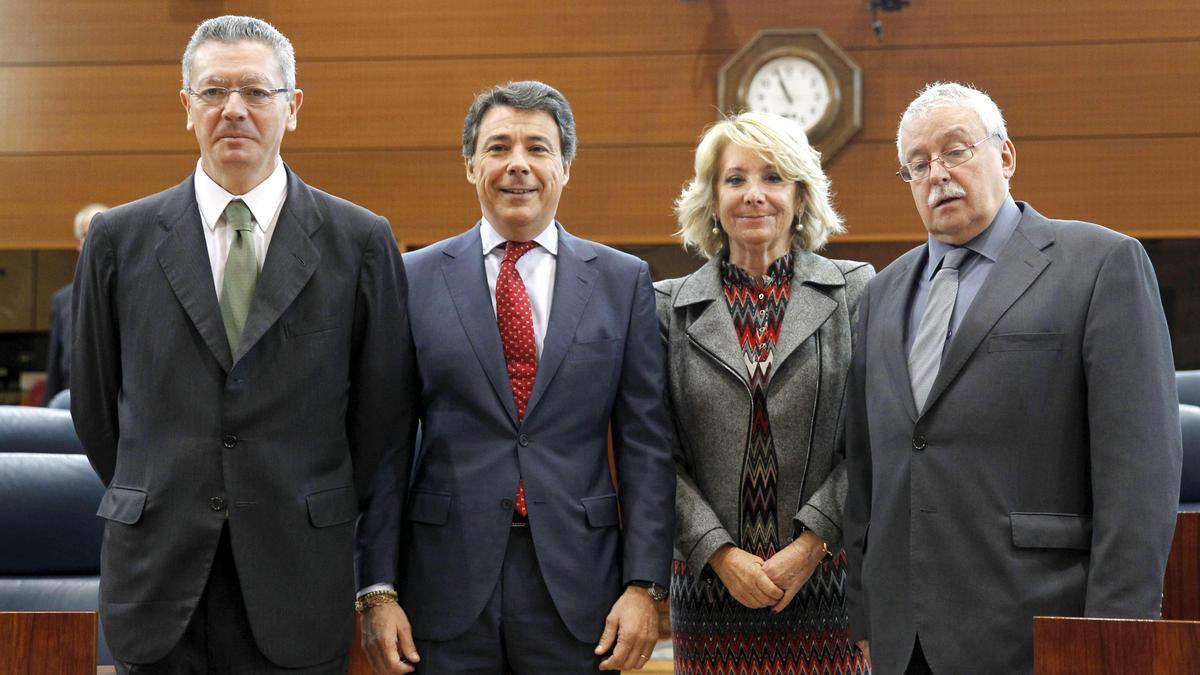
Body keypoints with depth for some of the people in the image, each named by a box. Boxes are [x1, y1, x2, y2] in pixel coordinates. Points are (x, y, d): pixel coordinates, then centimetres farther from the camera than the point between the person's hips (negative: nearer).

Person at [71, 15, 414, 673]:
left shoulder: (361, 241, 0)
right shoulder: (118, 240, 4)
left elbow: (382, 407, 6)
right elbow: (95, 403, 12)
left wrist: (323, 515, 9)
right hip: (157, 576, 1)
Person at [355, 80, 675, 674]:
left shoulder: (624, 281, 5)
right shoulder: (415, 279, 3)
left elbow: (646, 443, 3)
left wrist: (644, 586, -4)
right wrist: (378, 591, -3)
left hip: (578, 584, 1)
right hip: (447, 586, -1)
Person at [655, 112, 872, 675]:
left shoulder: (856, 290, 5)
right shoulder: (671, 307, 7)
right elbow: (660, 455, 3)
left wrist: (813, 543, -8)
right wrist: (720, 553, -7)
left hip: (828, 581, -1)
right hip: (710, 585, 1)